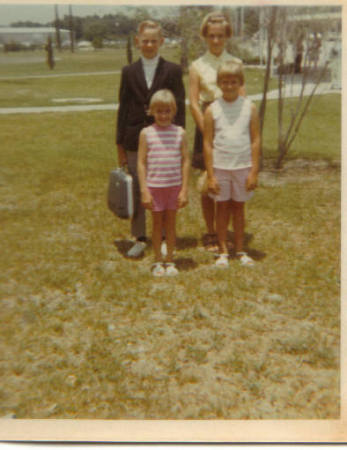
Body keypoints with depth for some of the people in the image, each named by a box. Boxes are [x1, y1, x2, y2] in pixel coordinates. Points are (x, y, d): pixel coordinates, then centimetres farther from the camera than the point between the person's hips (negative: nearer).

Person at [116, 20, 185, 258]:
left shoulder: (173, 70, 1)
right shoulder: (129, 72, 6)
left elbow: (180, 108, 0)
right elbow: (123, 108, 7)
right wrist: (120, 145, 4)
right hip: (136, 140, 2)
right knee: (136, 190, 6)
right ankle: (140, 239, 18)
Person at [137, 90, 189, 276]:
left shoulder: (180, 133, -1)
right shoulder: (146, 133, -4)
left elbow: (185, 161, 1)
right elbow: (141, 163, -4)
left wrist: (184, 189, -3)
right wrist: (144, 191, -8)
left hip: (174, 186, 1)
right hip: (154, 186, -1)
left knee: (171, 222, 10)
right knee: (157, 223, 9)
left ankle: (170, 261, 23)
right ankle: (158, 261, 23)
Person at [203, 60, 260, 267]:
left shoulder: (250, 107, -2)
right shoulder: (212, 110, -3)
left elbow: (256, 141, -1)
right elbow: (208, 144, -2)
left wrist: (254, 172, -5)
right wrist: (210, 175, -6)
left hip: (243, 166, 0)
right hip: (220, 166, 0)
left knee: (239, 206, 10)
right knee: (222, 207, 8)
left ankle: (240, 250, 21)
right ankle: (223, 251, 19)